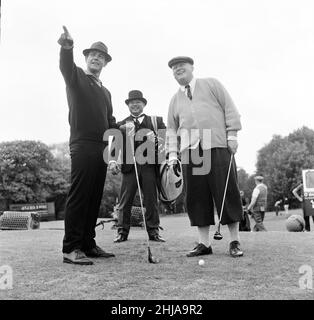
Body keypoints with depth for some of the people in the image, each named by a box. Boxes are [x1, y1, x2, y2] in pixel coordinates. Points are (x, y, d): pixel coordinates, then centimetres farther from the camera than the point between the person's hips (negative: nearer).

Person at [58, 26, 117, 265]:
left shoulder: (105, 92, 26)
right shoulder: (77, 78, 7)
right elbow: (66, 66, -16)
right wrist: (67, 47, -37)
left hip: (102, 147, 7)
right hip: (82, 145, -7)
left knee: (95, 198, 6)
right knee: (79, 196, -10)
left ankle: (88, 244, 13)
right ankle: (71, 248, -7)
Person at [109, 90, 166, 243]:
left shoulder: (156, 121, 16)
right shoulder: (122, 124, 15)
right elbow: (115, 144, 3)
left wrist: (158, 140, -17)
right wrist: (112, 160, -12)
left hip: (149, 165, 0)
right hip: (129, 166, 0)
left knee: (151, 200, 4)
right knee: (125, 201, 1)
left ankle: (153, 231, 13)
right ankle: (122, 232, 10)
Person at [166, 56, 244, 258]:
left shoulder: (211, 84, 14)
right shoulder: (175, 100, 22)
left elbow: (230, 108, 7)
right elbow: (171, 129, 20)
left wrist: (232, 135, -3)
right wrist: (172, 153, 9)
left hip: (218, 145, -3)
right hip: (190, 150, 3)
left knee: (227, 192, -5)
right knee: (197, 196, 0)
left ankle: (235, 242, 4)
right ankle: (204, 243, 6)